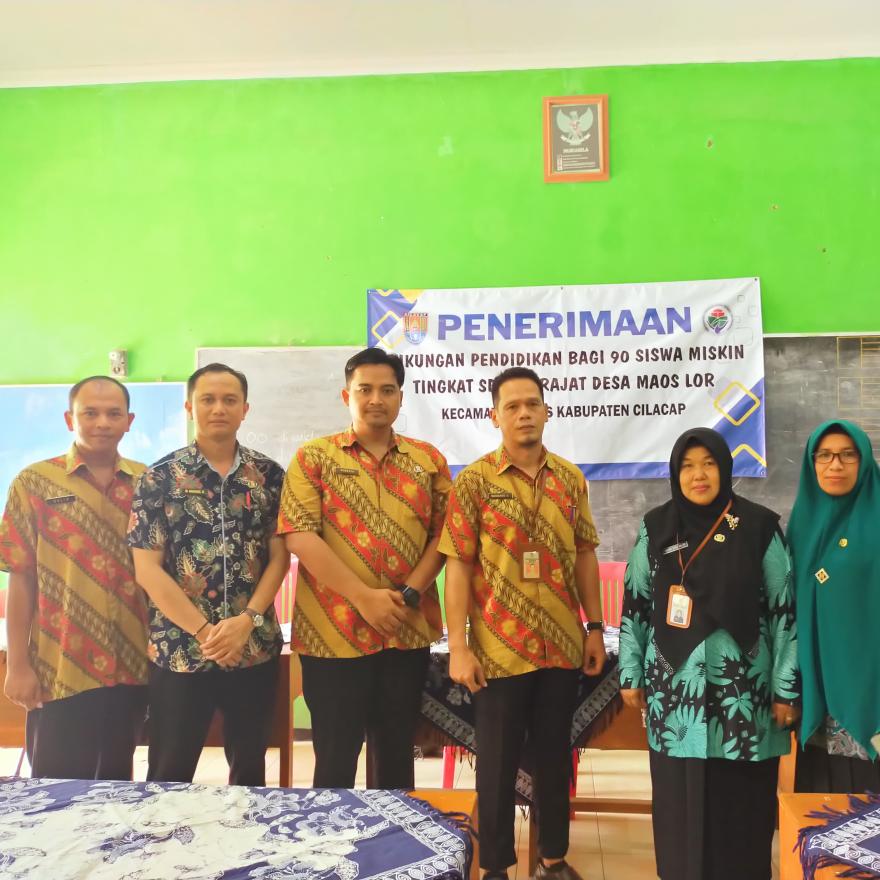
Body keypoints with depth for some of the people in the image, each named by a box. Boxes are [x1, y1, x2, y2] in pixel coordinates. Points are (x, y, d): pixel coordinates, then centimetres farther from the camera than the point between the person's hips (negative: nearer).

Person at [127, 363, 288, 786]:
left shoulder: (269, 476, 3)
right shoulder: (160, 478, -3)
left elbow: (280, 556, 1)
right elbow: (147, 569, -8)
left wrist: (247, 621, -13)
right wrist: (203, 631, -14)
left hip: (256, 649, 2)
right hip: (179, 651, -2)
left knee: (249, 769, 15)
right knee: (170, 775, 10)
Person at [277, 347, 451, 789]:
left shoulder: (428, 459, 9)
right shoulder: (314, 457, 1)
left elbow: (443, 534, 5)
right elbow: (298, 535, -10)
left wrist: (410, 594, -10)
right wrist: (363, 596, -16)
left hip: (408, 633, 3)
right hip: (333, 632, -2)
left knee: (396, 757, 15)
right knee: (335, 760, 8)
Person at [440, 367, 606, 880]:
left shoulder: (570, 479, 5)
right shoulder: (475, 481, -7)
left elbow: (585, 557, 10)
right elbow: (458, 566, -8)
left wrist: (595, 628, 7)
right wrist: (459, 645, -12)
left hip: (563, 646, 4)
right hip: (499, 649, -3)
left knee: (556, 756, 16)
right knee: (498, 762, 9)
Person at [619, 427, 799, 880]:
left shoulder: (759, 526, -3)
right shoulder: (656, 527, 4)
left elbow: (784, 609, -2)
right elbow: (634, 604, 8)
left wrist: (787, 688, -3)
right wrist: (630, 674, 7)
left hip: (743, 688, -2)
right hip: (674, 687, 2)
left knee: (741, 804, 6)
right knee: (679, 802, 9)